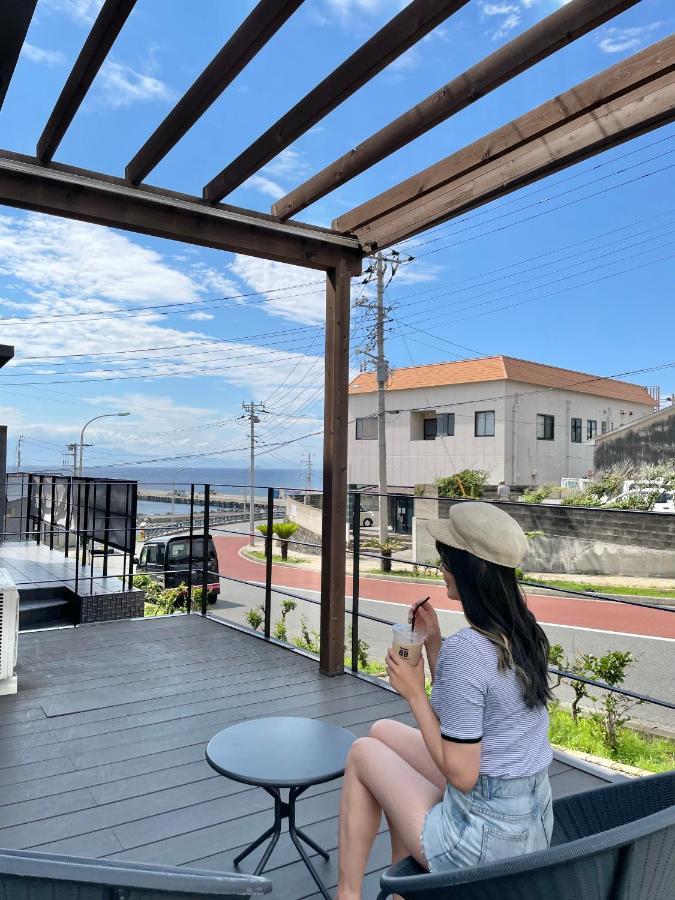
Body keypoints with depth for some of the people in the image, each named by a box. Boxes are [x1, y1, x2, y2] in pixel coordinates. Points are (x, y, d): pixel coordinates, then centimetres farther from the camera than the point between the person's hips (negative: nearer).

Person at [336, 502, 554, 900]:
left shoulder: (467, 649, -28)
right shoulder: (523, 633, -1)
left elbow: (462, 774, -23)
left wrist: (415, 692, -16)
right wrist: (433, 641, 0)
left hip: (484, 836, -8)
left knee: (363, 752, 10)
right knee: (383, 730, 19)